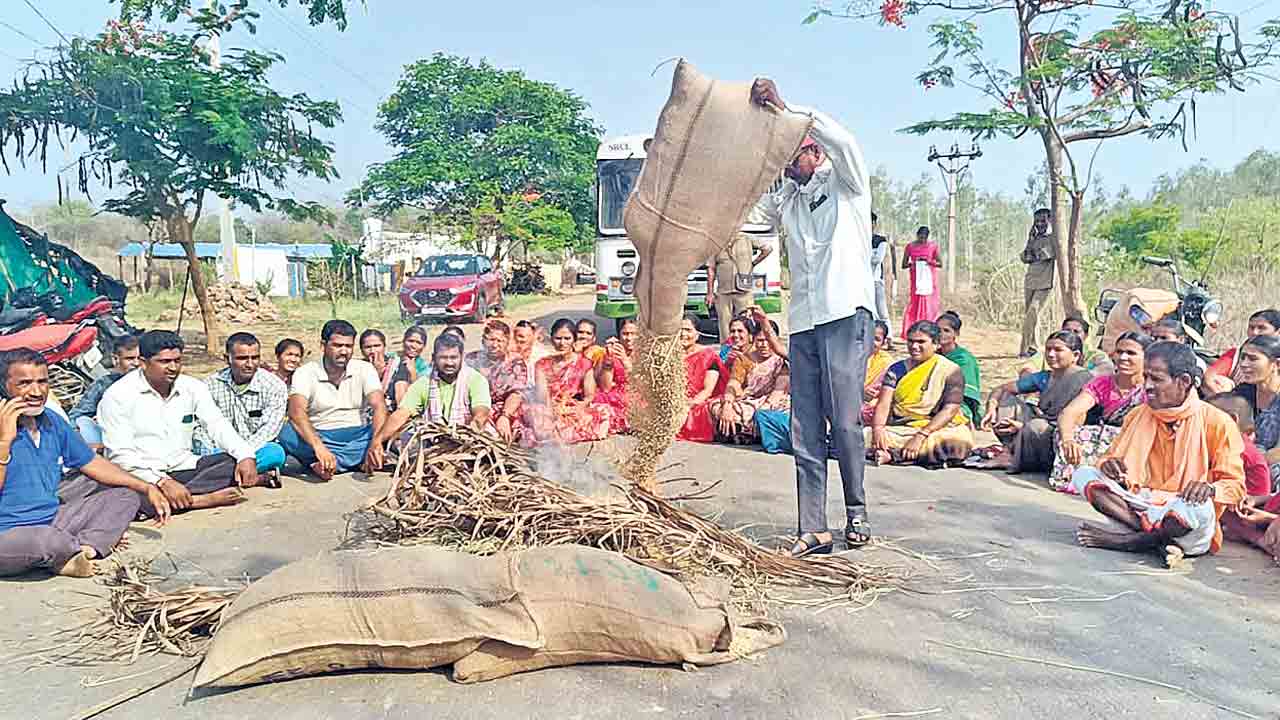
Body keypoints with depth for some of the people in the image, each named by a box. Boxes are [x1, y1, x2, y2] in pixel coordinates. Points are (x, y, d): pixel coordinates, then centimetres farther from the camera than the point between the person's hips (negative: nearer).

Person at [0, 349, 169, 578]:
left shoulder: (52, 422, 6)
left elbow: (92, 464, 17)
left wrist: (147, 488, 10)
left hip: (53, 520, 8)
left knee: (126, 495, 6)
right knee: (47, 540, -38)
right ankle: (93, 545, -2)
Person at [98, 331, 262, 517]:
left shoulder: (193, 388, 5)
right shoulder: (117, 396, -8)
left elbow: (218, 425, -2)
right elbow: (121, 455, -15)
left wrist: (246, 456, -23)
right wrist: (163, 482, -29)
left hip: (184, 467, 4)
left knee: (235, 462, -19)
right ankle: (207, 498, -27)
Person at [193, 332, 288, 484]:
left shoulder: (275, 386, -5)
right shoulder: (212, 384, 3)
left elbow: (269, 429, -13)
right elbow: (200, 425, -1)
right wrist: (210, 453, -21)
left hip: (256, 450, -2)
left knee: (275, 452, -34)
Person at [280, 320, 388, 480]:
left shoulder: (364, 369, 2)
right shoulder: (305, 373, -3)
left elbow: (379, 407, -12)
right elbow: (296, 411, -20)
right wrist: (318, 447, -38)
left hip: (357, 435, 1)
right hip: (319, 436, -1)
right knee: (287, 433, -30)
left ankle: (327, 463, -28)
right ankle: (355, 460, -27)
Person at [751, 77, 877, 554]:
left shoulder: (847, 186, 8)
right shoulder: (786, 201, 24)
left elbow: (843, 142, -10)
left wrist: (785, 110, -11)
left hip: (846, 315, -5)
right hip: (803, 320, 6)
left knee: (844, 422, -5)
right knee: (805, 430, 0)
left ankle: (856, 511, 15)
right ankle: (813, 530, 1)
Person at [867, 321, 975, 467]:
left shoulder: (951, 371, 0)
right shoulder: (897, 369, 11)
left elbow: (949, 410, -11)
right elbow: (884, 404, 1)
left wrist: (921, 436, -24)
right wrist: (878, 428, -21)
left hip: (937, 430, -2)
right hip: (899, 430, 2)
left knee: (961, 442, -37)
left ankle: (892, 454, -34)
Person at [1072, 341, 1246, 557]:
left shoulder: (1217, 422, -6)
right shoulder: (1138, 416, 7)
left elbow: (1235, 486, -5)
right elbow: (1111, 456, 15)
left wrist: (1209, 488, -29)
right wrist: (1108, 463, -11)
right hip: (1141, 505, 4)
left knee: (1200, 507, -39)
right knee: (1084, 475, -16)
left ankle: (1123, 540, -19)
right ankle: (1158, 536, -25)